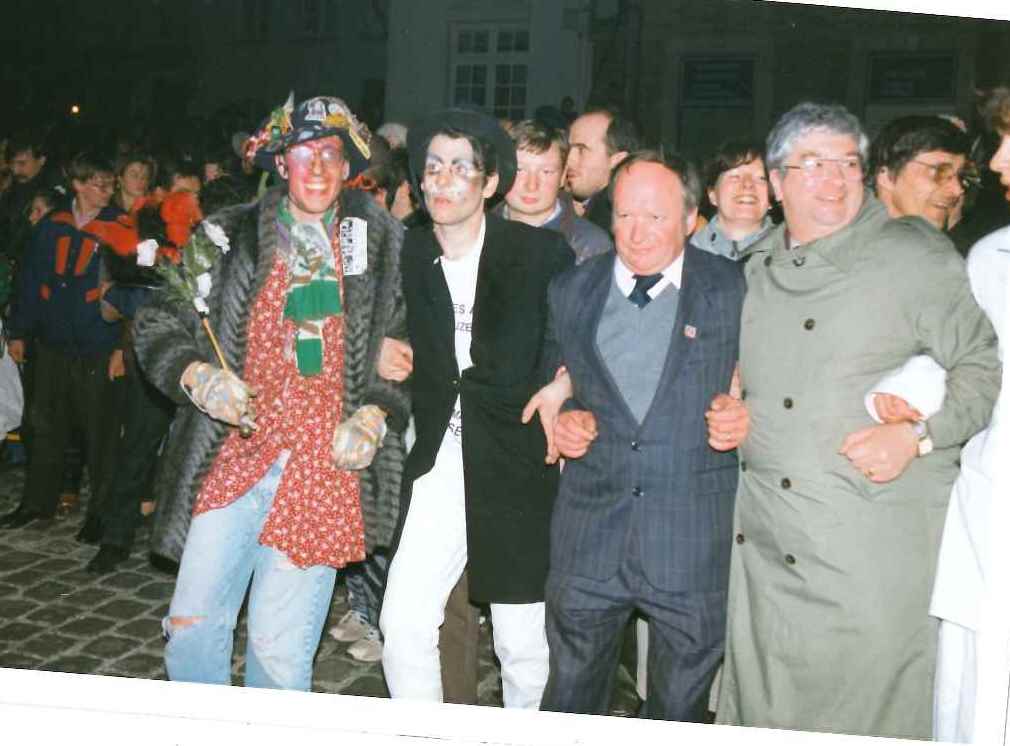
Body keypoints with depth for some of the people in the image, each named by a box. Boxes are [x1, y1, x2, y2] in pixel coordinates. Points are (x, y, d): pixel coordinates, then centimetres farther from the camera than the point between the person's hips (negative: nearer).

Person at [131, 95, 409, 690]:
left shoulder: (384, 245, 5)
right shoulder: (230, 237, 6)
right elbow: (158, 322, 10)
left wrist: (375, 416, -5)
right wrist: (195, 374, -9)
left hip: (324, 467, -2)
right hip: (234, 456, 2)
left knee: (280, 651, 1)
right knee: (192, 629, 5)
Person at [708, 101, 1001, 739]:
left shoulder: (917, 256, -4)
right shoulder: (758, 269, 13)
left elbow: (984, 365, -3)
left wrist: (918, 436, -16)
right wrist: (733, 414, 6)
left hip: (876, 553, -5)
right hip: (765, 543, 5)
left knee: (870, 718, 3)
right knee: (762, 718, 14)